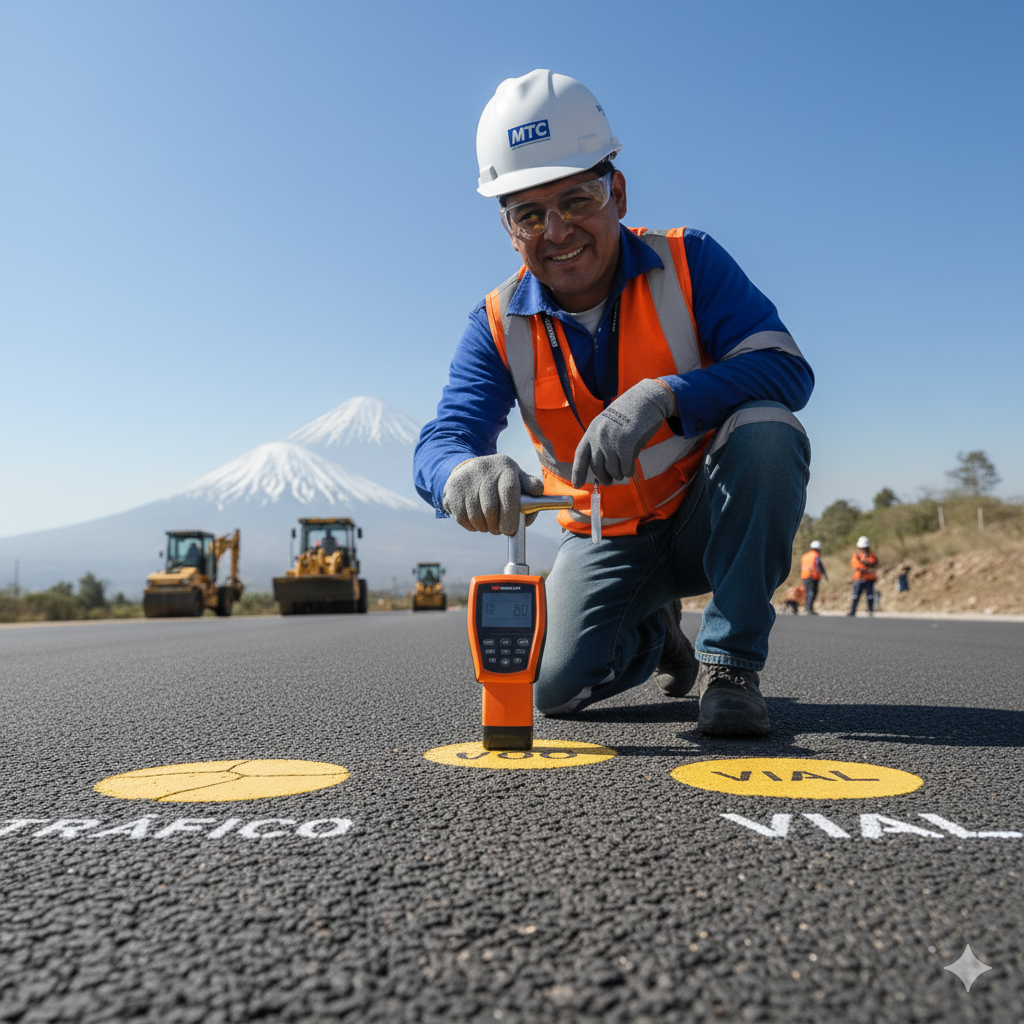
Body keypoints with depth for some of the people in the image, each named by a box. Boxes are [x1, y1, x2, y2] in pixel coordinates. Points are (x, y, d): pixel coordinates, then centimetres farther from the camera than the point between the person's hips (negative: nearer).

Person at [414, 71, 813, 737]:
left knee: (767, 432, -32)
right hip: (608, 542, 2)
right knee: (555, 687, -16)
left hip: (710, 519, -1)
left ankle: (730, 662, -16)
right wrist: (465, 472, -45)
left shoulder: (687, 264, -13)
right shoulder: (500, 327, -8)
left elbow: (787, 369, -24)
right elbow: (440, 443, -19)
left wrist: (662, 398, -42)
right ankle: (655, 631, 21)